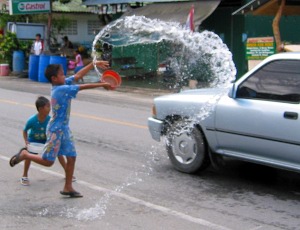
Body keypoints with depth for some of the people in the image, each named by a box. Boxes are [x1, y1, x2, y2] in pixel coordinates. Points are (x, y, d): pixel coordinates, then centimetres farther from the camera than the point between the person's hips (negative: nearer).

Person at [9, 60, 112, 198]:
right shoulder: (61, 89, -21)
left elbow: (78, 75, 9)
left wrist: (94, 64, 6)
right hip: (56, 130, -9)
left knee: (71, 157, 9)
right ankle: (24, 154, 17)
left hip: (64, 129, 9)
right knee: (48, 161, -3)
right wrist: (102, 85, -14)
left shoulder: (64, 84, 3)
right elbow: (83, 87, -20)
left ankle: (68, 188, 18)